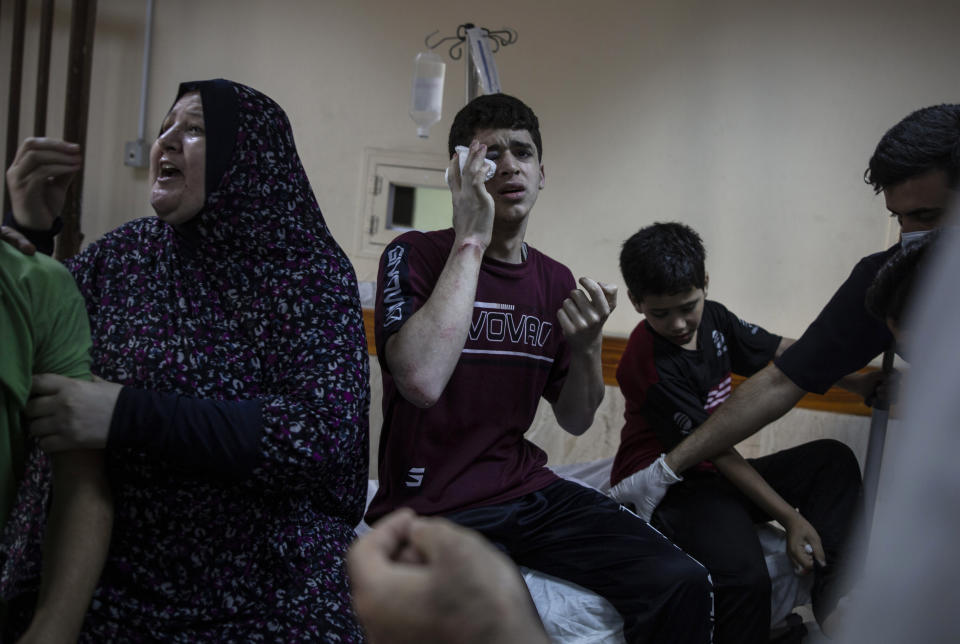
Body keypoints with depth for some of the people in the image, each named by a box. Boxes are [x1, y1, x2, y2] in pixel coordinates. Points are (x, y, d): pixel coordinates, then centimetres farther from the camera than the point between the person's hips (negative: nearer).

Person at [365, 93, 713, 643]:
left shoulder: (556, 281, 9)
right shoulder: (414, 256, -7)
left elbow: (575, 421, 14)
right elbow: (422, 381, -27)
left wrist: (587, 348, -7)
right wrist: (470, 241, -21)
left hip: (528, 491, 5)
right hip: (433, 509, -5)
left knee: (684, 585, -14)